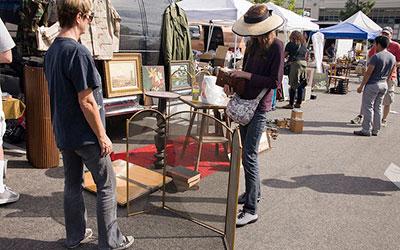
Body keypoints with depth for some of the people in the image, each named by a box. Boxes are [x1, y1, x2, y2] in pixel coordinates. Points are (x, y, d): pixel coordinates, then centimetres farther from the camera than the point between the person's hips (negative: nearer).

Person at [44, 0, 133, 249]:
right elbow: (86, 101, -22)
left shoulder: (52, 51, 7)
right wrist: (102, 136, -14)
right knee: (107, 185, 6)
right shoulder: (78, 52, -21)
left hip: (63, 133, 8)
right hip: (85, 135, -8)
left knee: (73, 184, 18)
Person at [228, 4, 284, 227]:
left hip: (260, 107, -8)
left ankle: (251, 210, -2)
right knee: (248, 152, 17)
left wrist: (247, 75, -17)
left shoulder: (276, 45, -12)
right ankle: (254, 192, 35)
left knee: (249, 156, -10)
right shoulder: (254, 43, 10)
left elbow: (275, 81, -17)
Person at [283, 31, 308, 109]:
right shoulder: (304, 45, 16)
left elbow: (285, 55, 1)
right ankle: (298, 103, 15)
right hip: (304, 63, 6)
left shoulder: (291, 44, -1)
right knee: (301, 85, 9)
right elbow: (305, 56, 19)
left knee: (293, 85, -4)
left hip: (295, 63, -6)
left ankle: (291, 104, -2)